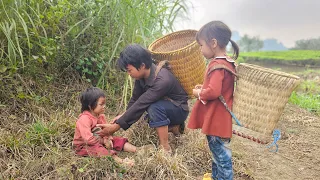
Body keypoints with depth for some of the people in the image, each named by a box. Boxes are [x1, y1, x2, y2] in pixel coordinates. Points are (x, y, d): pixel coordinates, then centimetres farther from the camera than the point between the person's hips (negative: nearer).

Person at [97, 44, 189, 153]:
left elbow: (141, 104, -35)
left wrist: (117, 126, -31)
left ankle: (165, 148, -19)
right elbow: (135, 98, -1)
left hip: (179, 110, -8)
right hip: (162, 106, 8)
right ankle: (173, 127, 11)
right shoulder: (142, 74, -11)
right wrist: (124, 115, -15)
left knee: (154, 107, -33)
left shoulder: (162, 80, -35)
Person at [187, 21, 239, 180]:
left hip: (216, 119, -10)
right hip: (218, 118, 10)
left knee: (221, 154, 5)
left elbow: (213, 92, -33)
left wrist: (199, 93, -15)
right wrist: (203, 88, 7)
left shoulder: (217, 65, -23)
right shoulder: (227, 62, 8)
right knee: (218, 152, 24)